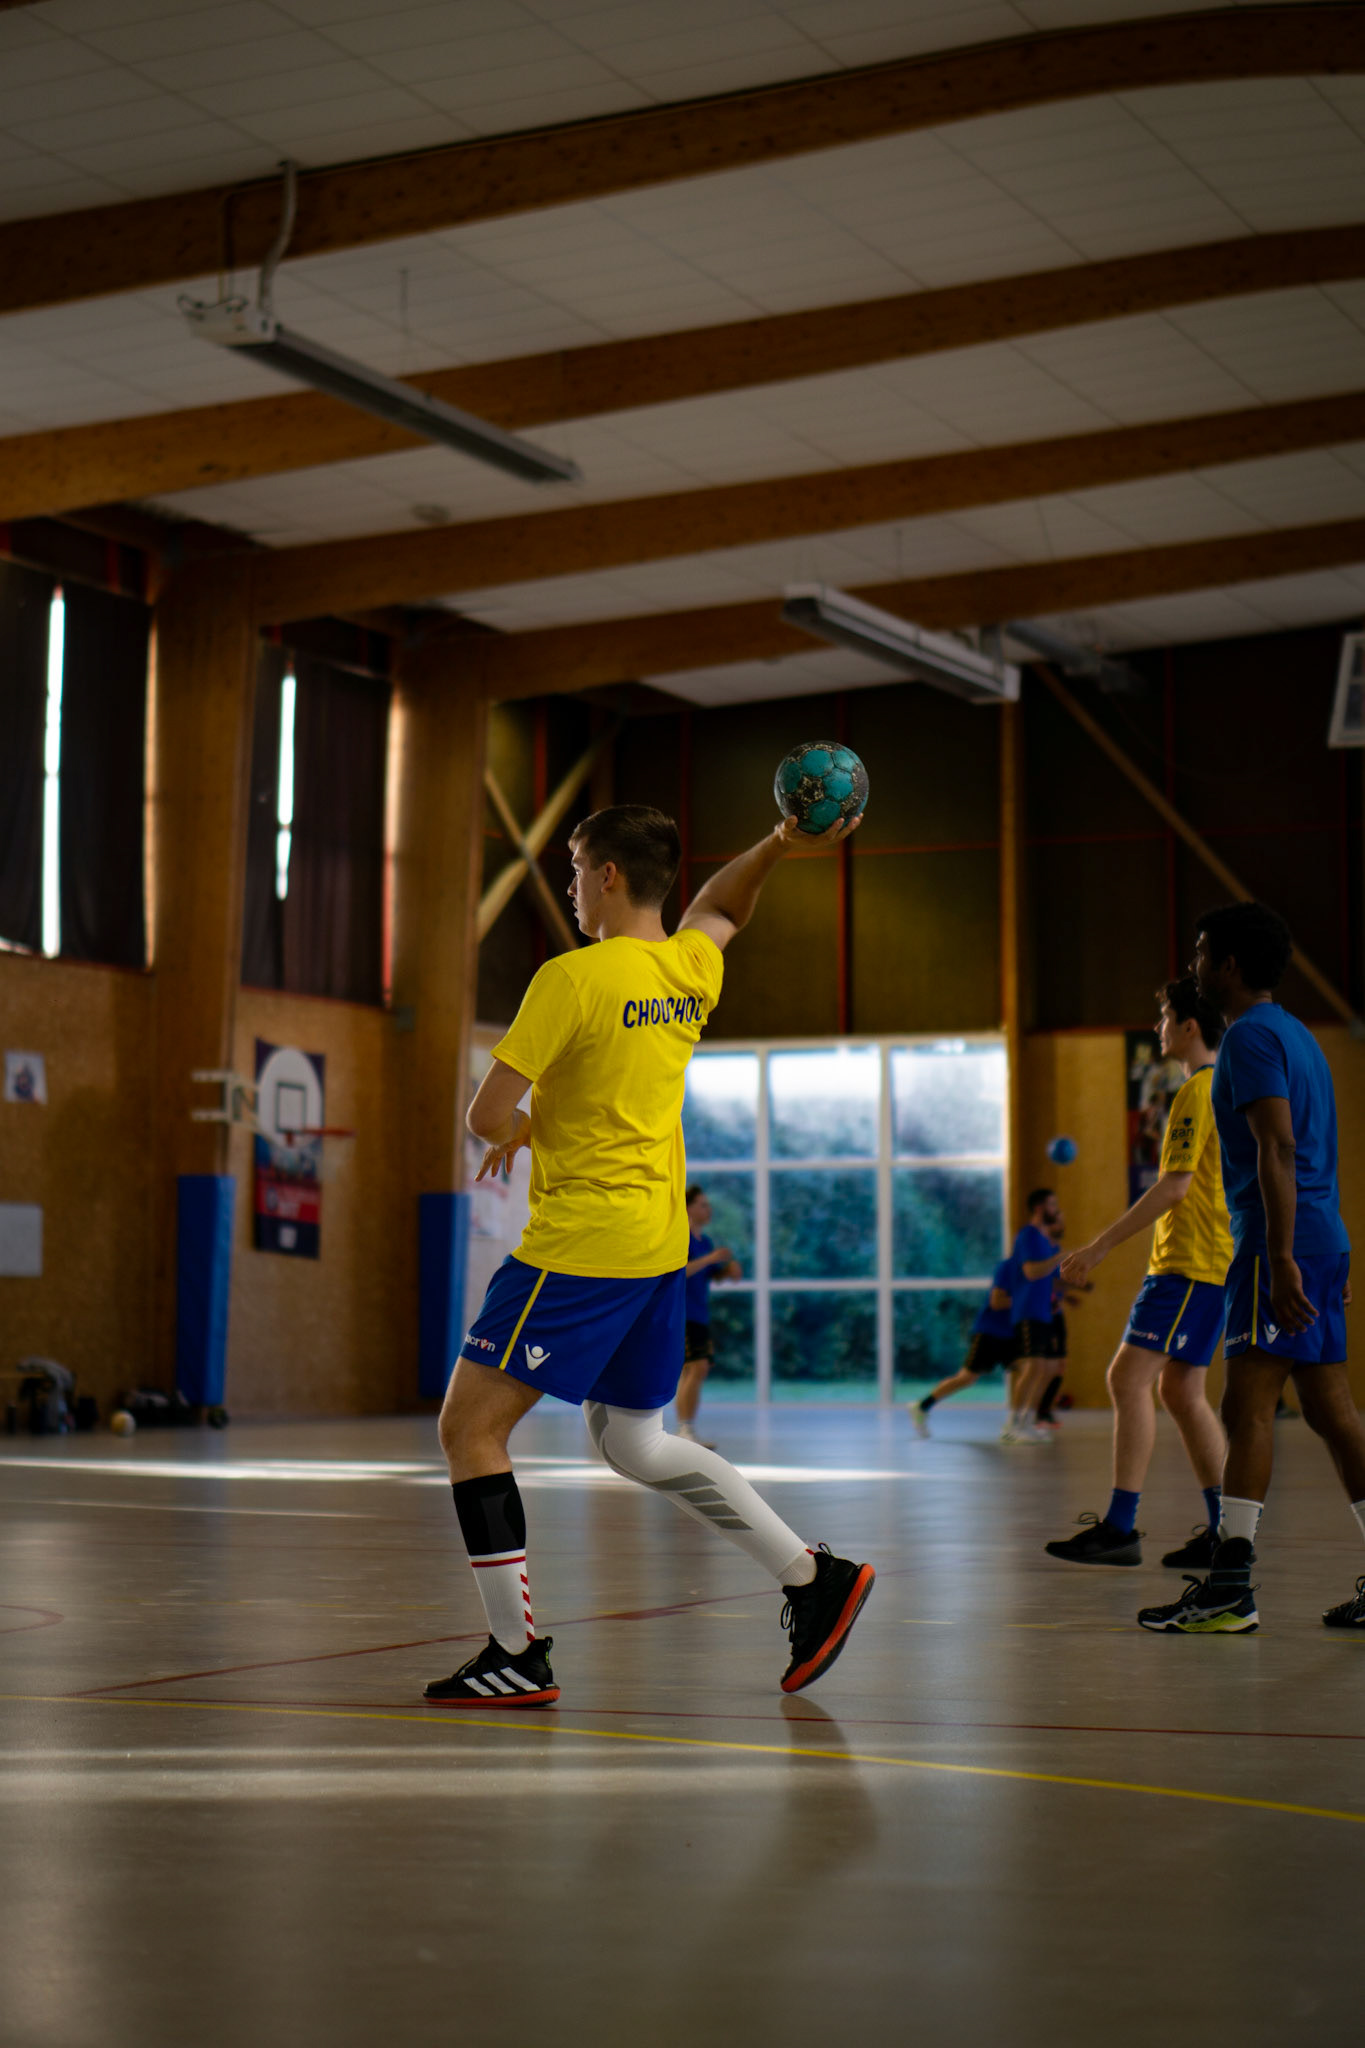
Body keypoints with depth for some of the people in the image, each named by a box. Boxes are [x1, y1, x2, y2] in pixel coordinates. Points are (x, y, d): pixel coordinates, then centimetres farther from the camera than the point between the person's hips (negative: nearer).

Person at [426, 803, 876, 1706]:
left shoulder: (573, 977, -14)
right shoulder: (692, 971, 9)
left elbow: (487, 1113, -15)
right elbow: (718, 907, 34)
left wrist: (518, 1130, 8)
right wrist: (781, 844, 20)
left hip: (580, 1242, -9)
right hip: (661, 1242, 9)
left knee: (470, 1427, -1)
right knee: (632, 1440, 20)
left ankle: (519, 1655, -2)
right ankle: (814, 1577, 18)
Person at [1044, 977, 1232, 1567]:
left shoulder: (1199, 1091, -12)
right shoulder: (1223, 1087, 19)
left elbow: (1174, 1187, -19)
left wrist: (1101, 1246, -18)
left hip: (1191, 1264, -10)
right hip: (1214, 1262, 10)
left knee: (1129, 1378, -13)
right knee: (1180, 1391, 12)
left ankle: (1119, 1527, -17)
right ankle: (1224, 1532, 12)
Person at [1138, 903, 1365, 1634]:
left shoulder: (1251, 1035, -9)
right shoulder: (1295, 1034, 22)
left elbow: (1277, 1150, -20)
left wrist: (1280, 1257, -25)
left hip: (1280, 1243, -10)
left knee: (1248, 1405, -11)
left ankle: (1230, 1587, -14)